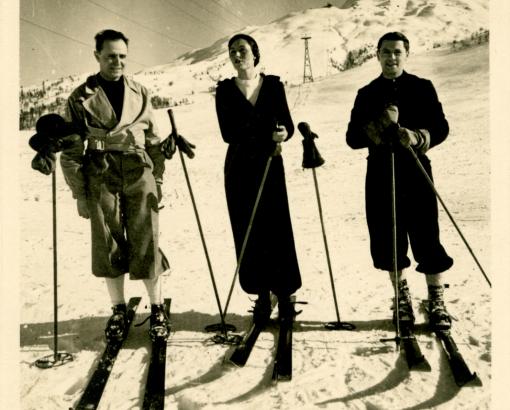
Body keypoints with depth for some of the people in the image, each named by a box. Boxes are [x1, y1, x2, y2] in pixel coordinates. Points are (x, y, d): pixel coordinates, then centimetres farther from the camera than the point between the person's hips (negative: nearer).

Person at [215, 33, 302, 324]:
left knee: (277, 228, -4)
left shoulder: (273, 84, 6)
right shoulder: (225, 90, 4)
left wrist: (284, 133, -22)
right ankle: (262, 295, 10)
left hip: (270, 164, 0)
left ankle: (285, 294, 7)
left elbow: (288, 124, 2)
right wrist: (268, 136, -16)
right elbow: (228, 133, -7)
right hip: (240, 166, 1)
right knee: (248, 231, 0)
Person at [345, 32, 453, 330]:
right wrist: (381, 124, -15)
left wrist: (417, 137, -19)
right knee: (388, 240, 5)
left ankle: (437, 302, 6)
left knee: (426, 237, -6)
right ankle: (402, 297, 22)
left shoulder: (423, 88, 7)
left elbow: (441, 128, 2)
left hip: (416, 171, -2)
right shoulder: (367, 94, 11)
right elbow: (353, 138, 2)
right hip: (380, 174, 2)